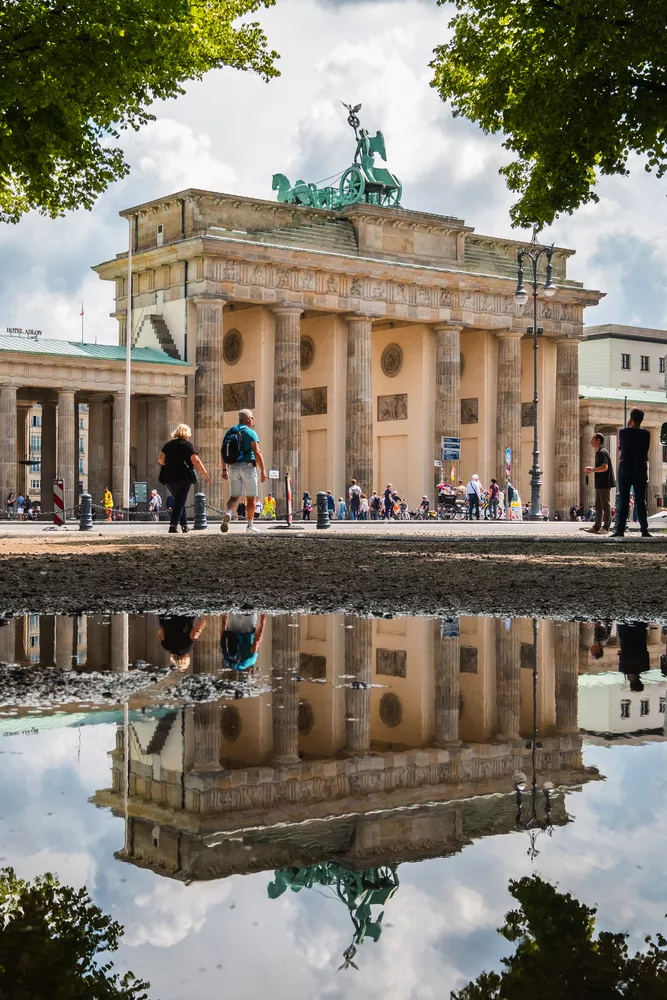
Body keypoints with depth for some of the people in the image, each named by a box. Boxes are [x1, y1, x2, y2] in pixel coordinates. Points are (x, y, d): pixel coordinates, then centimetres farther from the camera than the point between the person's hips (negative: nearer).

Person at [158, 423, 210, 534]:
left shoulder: (168, 444, 11)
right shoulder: (187, 444, -3)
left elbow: (160, 459, 9)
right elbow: (195, 460, -12)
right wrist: (204, 474, -9)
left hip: (169, 478, 5)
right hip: (183, 478, -5)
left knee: (179, 501, 19)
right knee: (180, 502, -2)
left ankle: (184, 525, 21)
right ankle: (173, 526, -12)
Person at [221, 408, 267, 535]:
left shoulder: (229, 432, 11)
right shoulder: (250, 432, -7)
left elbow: (224, 453, 12)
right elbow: (257, 452, -15)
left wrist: (225, 469, 18)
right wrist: (263, 471, -13)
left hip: (233, 468, 5)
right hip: (247, 466, -5)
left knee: (234, 496, 10)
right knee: (250, 498, 5)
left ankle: (228, 513, -19)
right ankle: (250, 525, 7)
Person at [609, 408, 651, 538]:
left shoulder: (623, 431, -5)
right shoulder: (646, 433, -2)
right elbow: (646, 451, 5)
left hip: (625, 468, -1)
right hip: (641, 469, 1)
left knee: (623, 501, -1)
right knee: (640, 501, 5)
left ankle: (619, 529, -8)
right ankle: (644, 530, 2)